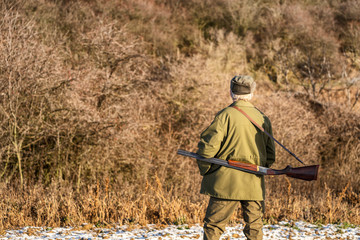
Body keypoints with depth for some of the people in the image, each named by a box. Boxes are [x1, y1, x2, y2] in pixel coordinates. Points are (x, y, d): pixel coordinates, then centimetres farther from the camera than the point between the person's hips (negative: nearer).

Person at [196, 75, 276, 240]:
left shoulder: (225, 115, -8)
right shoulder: (263, 119, 7)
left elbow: (208, 146, -12)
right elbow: (270, 154, 11)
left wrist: (204, 170, 3)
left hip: (226, 183, -4)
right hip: (254, 185, 4)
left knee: (213, 226, 2)